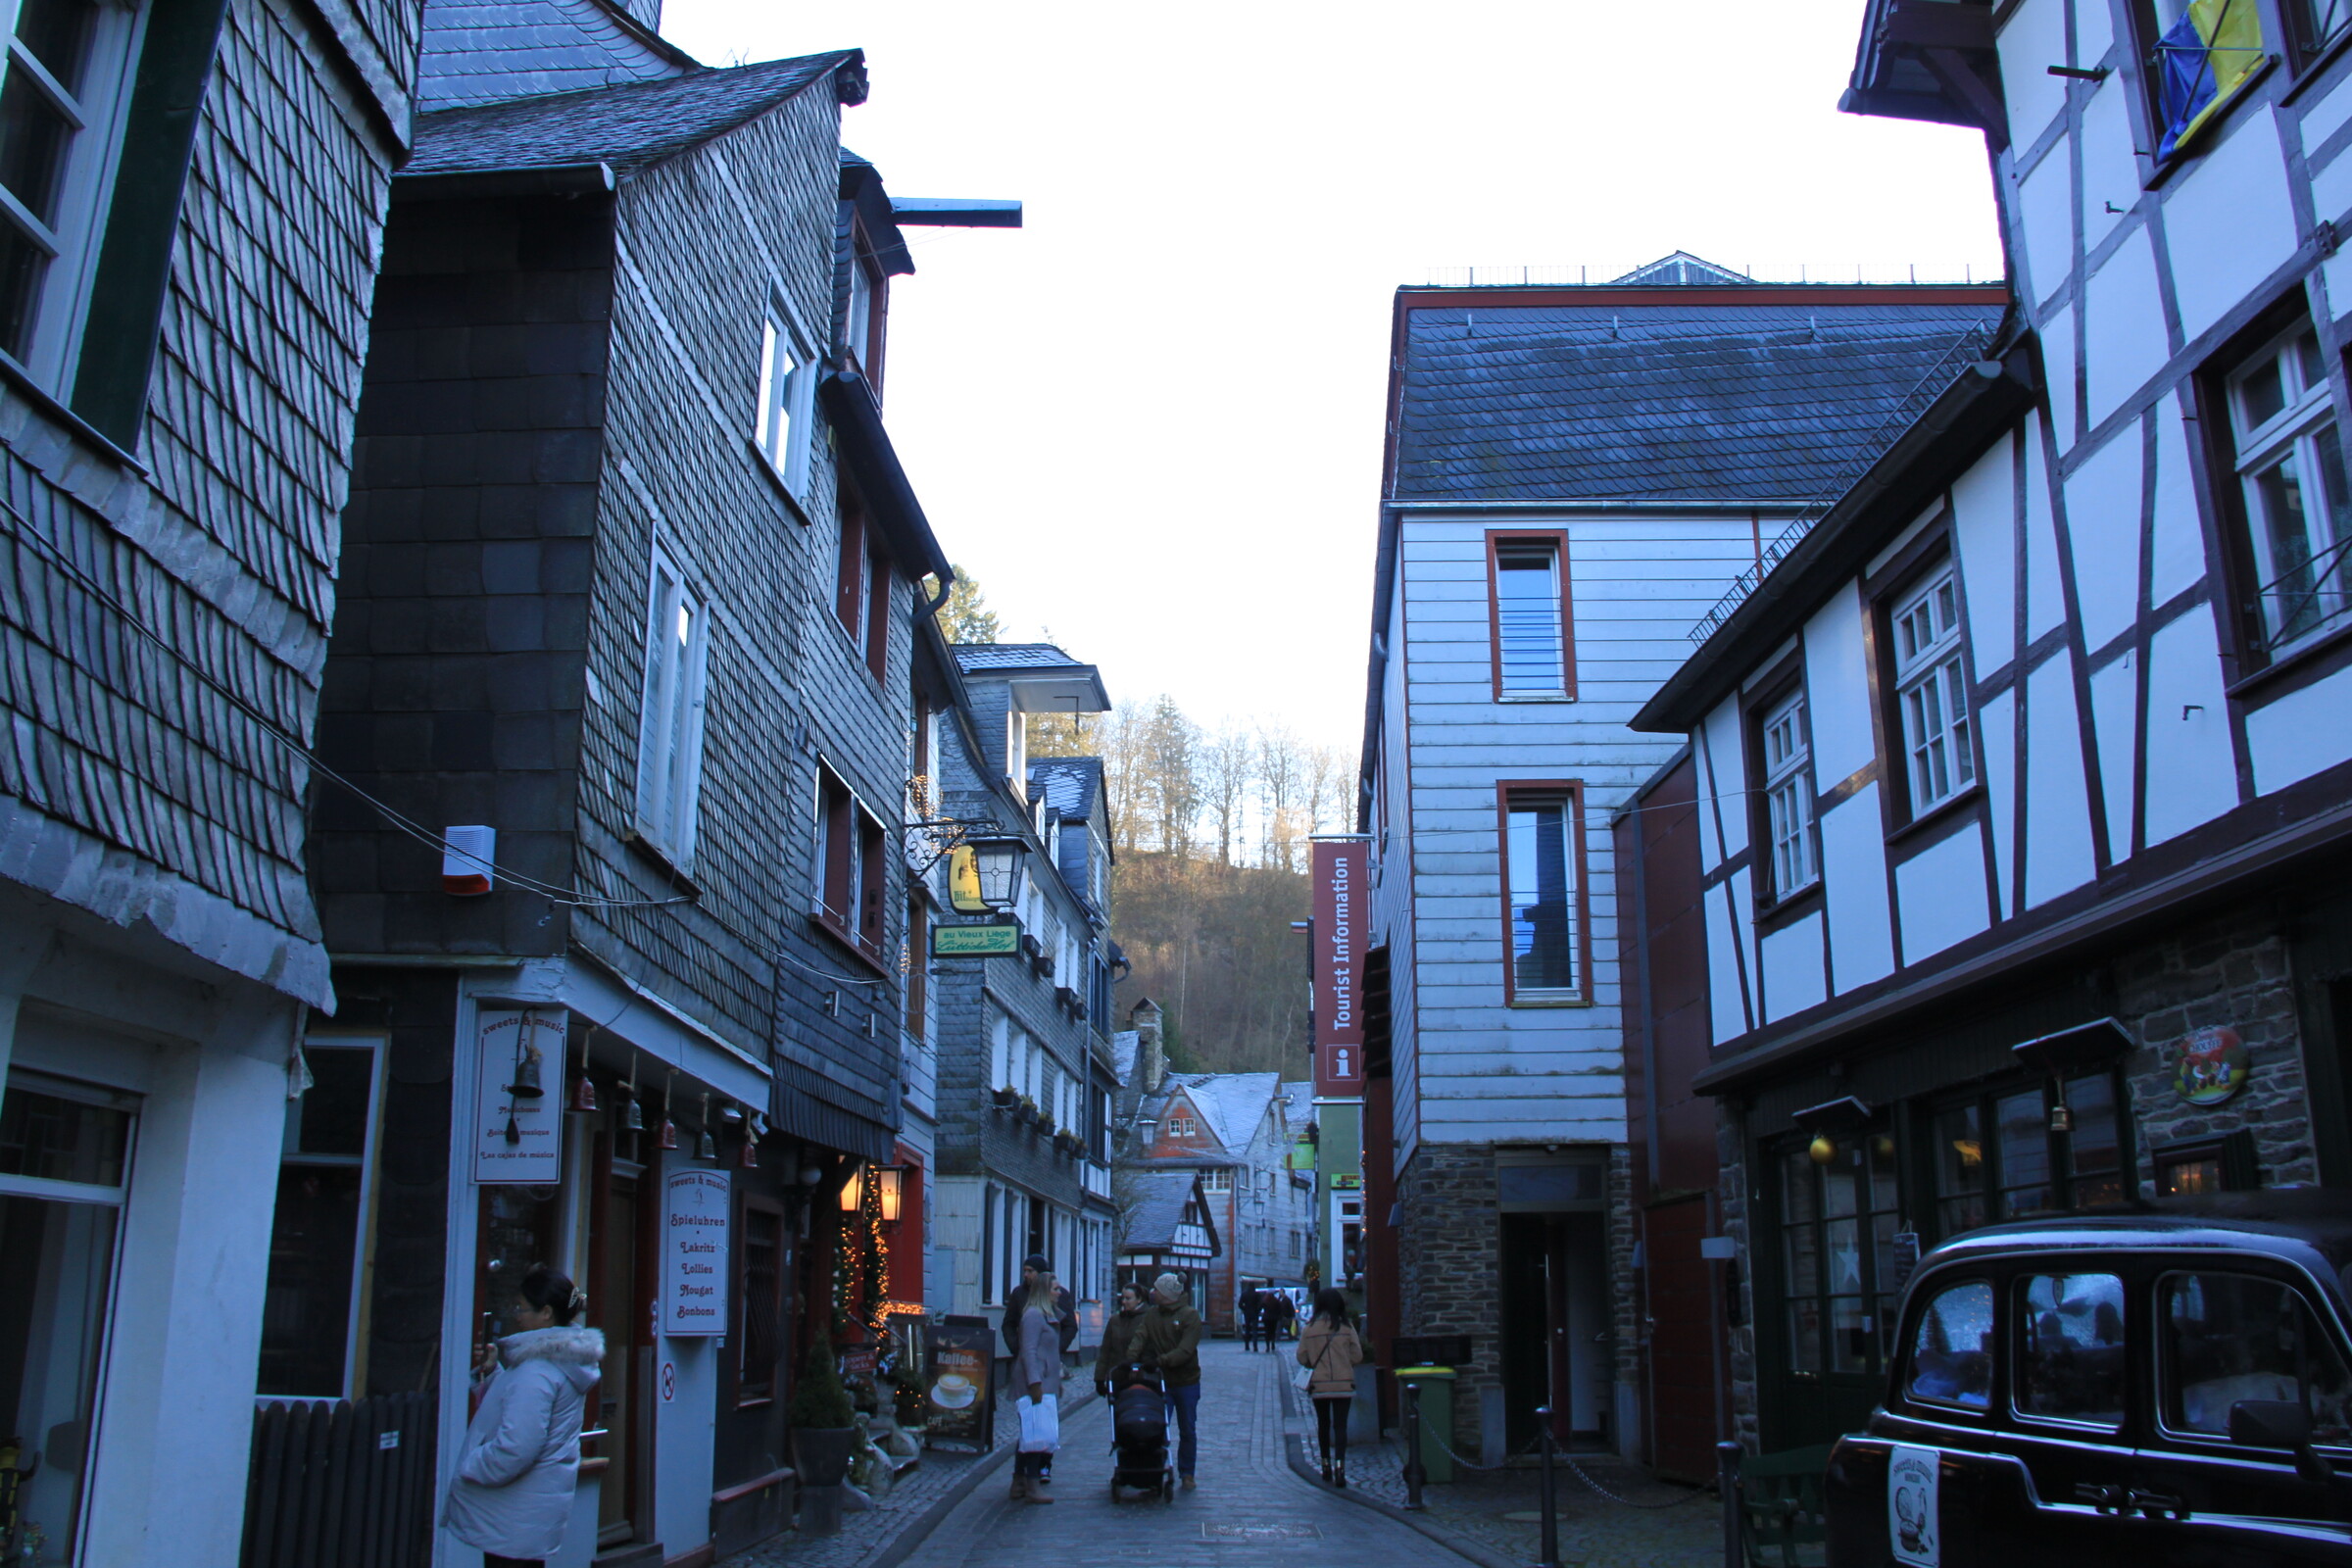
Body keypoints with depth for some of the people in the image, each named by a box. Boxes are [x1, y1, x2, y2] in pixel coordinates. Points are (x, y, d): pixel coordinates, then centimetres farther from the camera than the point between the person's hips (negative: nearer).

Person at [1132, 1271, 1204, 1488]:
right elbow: (1139, 1337, -8)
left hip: (1186, 1382, -3)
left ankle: (1186, 1474, 22)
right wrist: (1131, 1358, -26)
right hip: (1160, 1381, 3)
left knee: (1187, 1431, 9)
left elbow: (1185, 1350, -21)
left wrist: (1160, 1360, -31)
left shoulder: (1190, 1316, -11)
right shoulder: (1152, 1314, 4)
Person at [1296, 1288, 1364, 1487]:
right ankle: (1339, 1467, -14)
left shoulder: (1310, 1329, -5)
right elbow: (1357, 1356, -4)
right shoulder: (1346, 1327, -6)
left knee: (1323, 1425, 16)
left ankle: (1326, 1466, 24)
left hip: (1318, 1385, 1)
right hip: (1343, 1384, -1)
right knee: (1340, 1425, -1)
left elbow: (1302, 1358, -2)